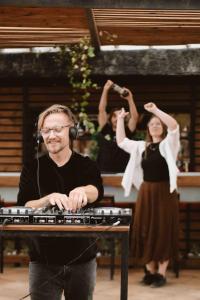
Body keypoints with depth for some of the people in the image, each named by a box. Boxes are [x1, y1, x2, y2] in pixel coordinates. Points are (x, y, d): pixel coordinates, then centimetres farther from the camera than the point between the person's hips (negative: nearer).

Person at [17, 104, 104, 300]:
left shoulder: (87, 166, 0)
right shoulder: (32, 169, 1)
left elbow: (97, 192, -21)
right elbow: (23, 208, -11)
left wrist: (82, 191, -46)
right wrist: (48, 199, -32)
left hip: (82, 260, 0)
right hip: (43, 261, 0)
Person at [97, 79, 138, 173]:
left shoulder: (127, 132, 4)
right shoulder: (105, 131, 6)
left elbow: (135, 116, -7)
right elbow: (101, 110, 1)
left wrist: (129, 99, -12)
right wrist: (105, 90, -2)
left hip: (122, 173, -1)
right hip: (104, 172, 1)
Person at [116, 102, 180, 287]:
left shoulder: (169, 144, -2)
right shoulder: (141, 147, 13)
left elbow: (174, 126, -19)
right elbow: (121, 142, 16)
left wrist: (156, 110, -23)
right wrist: (120, 119, 11)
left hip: (164, 192, -5)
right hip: (146, 192, 5)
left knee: (163, 231, -1)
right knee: (146, 231, 6)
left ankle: (161, 273, 3)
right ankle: (150, 270, 16)